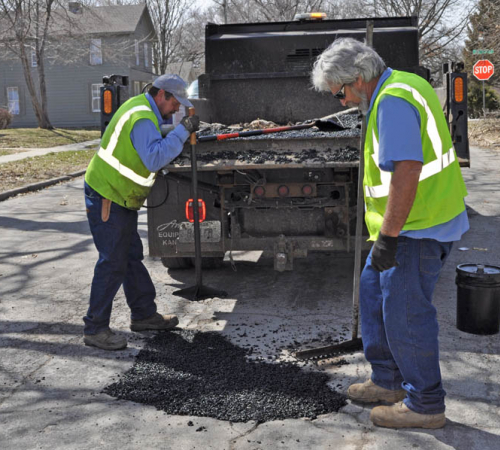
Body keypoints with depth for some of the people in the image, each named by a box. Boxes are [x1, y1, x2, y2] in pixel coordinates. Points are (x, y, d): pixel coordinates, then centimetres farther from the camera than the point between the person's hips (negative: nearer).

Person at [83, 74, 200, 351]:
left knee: (132, 257, 15)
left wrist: (182, 135, 3)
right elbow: (154, 159, -32)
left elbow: (155, 148, 18)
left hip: (121, 199, 11)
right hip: (106, 198, -11)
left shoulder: (144, 109, 12)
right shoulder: (142, 118, -21)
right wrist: (182, 131, -28)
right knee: (113, 263, -7)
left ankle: (144, 315, 27)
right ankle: (95, 329, 2)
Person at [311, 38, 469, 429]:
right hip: (416, 220, 11)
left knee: (405, 313, -1)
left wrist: (388, 236, -24)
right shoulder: (401, 87, 14)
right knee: (374, 291, 19)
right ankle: (389, 380, 32)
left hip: (418, 227, -11)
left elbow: (405, 172, -28)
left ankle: (425, 405, 15)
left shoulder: (393, 102, -19)